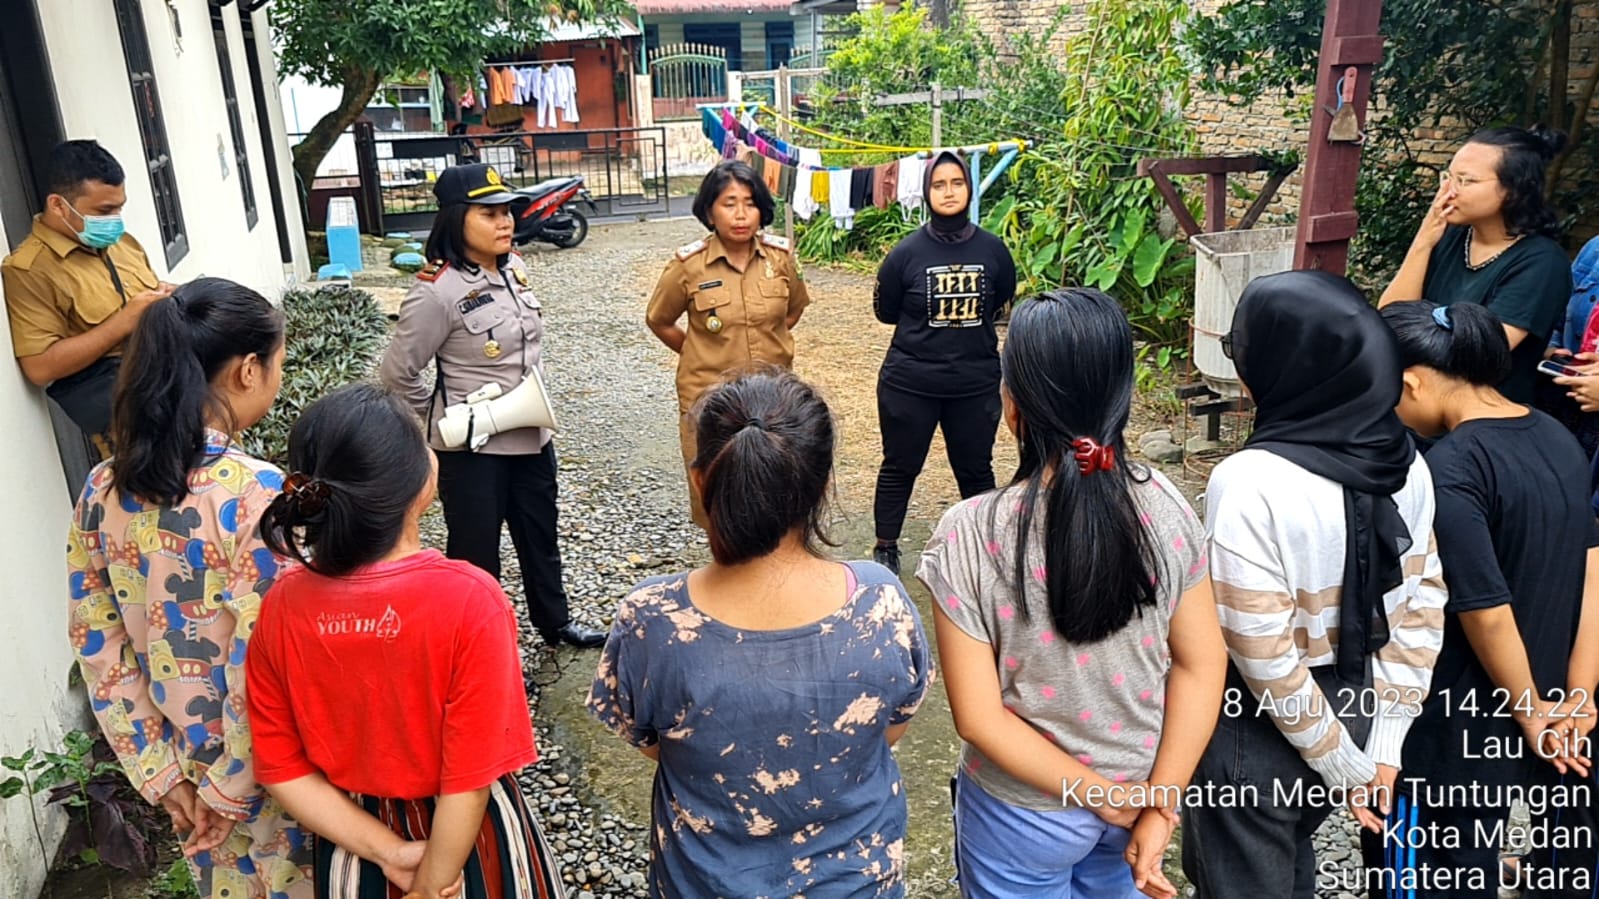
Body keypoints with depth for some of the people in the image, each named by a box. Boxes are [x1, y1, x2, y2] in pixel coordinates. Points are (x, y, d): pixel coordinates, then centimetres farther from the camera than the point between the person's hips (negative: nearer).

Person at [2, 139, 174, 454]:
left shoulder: (120, 241, 17)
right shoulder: (28, 269, -6)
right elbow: (40, 367, -12)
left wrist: (166, 297, 4)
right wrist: (124, 321, -17)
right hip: (102, 383, -8)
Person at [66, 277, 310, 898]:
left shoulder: (104, 490, -6)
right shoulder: (256, 495, -26)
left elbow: (98, 648, 0)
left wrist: (161, 773, 5)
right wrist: (231, 789, -12)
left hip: (189, 771, 6)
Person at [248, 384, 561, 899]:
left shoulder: (283, 605, -16)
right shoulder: (470, 600, -30)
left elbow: (282, 770, -8)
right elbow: (468, 783, -24)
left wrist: (388, 852, -8)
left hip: (354, 842, 4)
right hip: (463, 844, -3)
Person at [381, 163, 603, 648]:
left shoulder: (514, 268, 1)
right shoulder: (438, 291, -22)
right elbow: (398, 372, -16)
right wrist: (447, 417, -5)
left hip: (531, 435, 7)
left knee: (540, 536, 23)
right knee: (475, 552, 8)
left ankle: (555, 622, 44)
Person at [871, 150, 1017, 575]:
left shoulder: (993, 250, -5)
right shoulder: (907, 252, -11)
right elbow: (885, 310, 1)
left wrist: (970, 323, 1)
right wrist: (929, 319, 1)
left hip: (977, 384, 2)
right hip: (910, 384, -1)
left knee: (976, 471, 15)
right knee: (899, 468, 12)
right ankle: (886, 548, 30)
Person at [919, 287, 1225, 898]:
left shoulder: (971, 535, -25)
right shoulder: (1165, 506, -14)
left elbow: (979, 717, -22)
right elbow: (1202, 666, -9)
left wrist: (1107, 797, -12)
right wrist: (1157, 804, -7)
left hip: (1026, 815, -3)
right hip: (1138, 789, 4)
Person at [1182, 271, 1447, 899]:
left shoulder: (1249, 482, -28)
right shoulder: (1406, 464, -6)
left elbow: (1264, 654, -25)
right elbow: (1421, 610, -1)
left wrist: (1347, 769, -11)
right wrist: (1382, 749, 2)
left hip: (1259, 726, -6)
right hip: (1353, 710, 6)